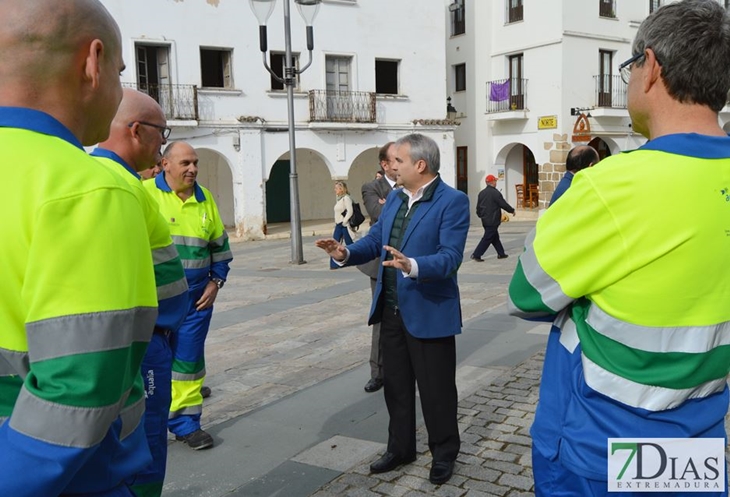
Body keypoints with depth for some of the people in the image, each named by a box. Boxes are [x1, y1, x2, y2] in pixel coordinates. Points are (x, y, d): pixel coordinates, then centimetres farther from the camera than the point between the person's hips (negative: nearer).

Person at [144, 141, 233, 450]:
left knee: (188, 360, 9)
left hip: (196, 297, 4)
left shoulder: (205, 199, 8)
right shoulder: (146, 193, -8)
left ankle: (185, 422, 20)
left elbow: (219, 244, 16)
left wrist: (215, 282, 8)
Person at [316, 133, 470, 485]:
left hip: (429, 313, -7)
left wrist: (412, 266, -40)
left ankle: (444, 453, 27)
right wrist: (346, 252, -12)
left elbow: (450, 257, -24)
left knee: (436, 389, 8)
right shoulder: (395, 197, 10)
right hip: (391, 309, 7)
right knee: (396, 385, 18)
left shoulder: (453, 201, -14)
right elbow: (375, 240, 8)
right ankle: (400, 447, 35)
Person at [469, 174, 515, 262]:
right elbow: (503, 204, -12)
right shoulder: (495, 193, -15)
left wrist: (480, 215, 27)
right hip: (493, 221, -8)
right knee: (487, 238, -5)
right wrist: (512, 210, 3)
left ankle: (501, 253, 26)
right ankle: (476, 255, -7)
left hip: (485, 220, 8)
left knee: (495, 237, 18)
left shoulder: (481, 193, 8)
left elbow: (478, 207, 12)